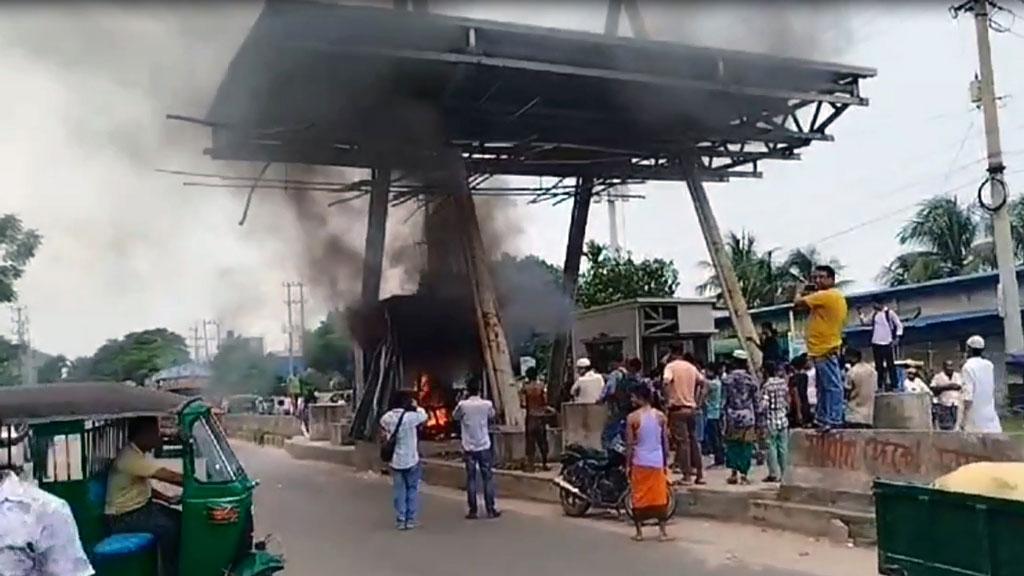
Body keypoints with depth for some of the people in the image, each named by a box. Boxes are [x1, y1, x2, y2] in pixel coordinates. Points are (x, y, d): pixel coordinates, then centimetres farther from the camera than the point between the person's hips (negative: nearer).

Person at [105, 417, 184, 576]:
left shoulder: (140, 454, 5)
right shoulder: (131, 457, -26)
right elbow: (170, 476, -28)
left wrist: (168, 498, 4)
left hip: (142, 506, 9)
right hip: (124, 517, -9)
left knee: (181, 520, -2)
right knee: (168, 527, -26)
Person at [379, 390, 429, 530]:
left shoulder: (386, 417, -2)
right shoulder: (410, 416, -15)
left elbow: (383, 434, 11)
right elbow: (424, 416, 3)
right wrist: (416, 406, 17)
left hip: (395, 460, 4)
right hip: (411, 460, -4)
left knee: (399, 491, 10)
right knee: (412, 489, 10)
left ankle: (400, 520, 11)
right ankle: (410, 519, 11)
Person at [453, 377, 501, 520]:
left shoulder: (462, 405, -10)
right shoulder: (487, 404, -8)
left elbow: (455, 416, 10)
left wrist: (463, 400, 9)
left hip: (469, 448, 0)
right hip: (484, 446, 0)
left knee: (471, 479, 6)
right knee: (488, 478, 7)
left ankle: (472, 511, 7)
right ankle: (490, 510, 9)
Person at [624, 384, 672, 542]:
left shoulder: (632, 417, -8)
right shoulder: (661, 416, 1)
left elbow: (629, 444, -8)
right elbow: (665, 442, 4)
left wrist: (628, 465, 0)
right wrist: (666, 463, 12)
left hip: (640, 463, -2)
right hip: (657, 462, 2)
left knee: (638, 497, 7)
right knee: (660, 497, 9)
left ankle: (639, 532, 10)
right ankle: (662, 531, 9)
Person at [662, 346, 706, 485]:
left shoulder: (671, 366, -8)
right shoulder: (691, 367, 9)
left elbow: (666, 381, -25)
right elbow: (702, 381, 15)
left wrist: (667, 399, -15)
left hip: (677, 408, -5)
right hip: (691, 408, 5)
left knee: (682, 442, -3)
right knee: (693, 440, 13)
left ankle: (687, 475, -3)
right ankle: (699, 474, 14)